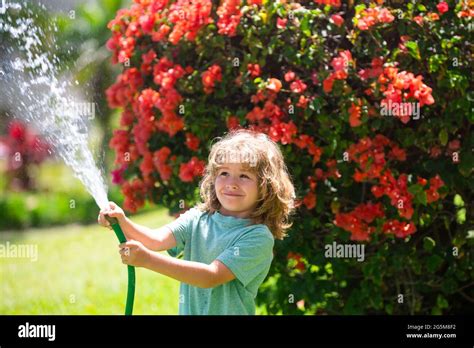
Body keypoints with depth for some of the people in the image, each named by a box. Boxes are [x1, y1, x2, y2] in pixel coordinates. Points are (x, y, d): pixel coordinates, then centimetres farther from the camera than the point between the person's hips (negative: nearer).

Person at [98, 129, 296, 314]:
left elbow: (212, 277, -24)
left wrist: (147, 260, -30)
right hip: (188, 311, 4)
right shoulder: (197, 219, -1)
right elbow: (157, 239, -13)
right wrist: (123, 223, -32)